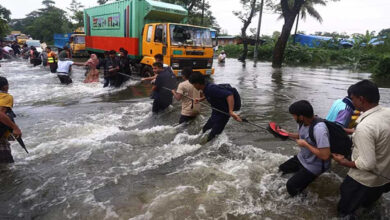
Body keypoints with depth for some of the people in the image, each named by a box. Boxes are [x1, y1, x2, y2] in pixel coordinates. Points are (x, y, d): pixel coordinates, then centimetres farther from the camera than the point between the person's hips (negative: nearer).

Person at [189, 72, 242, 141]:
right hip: (215, 114, 10)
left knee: (211, 137, -7)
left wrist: (231, 111, -48)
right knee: (205, 130, 24)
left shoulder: (211, 88, -30)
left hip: (222, 115, -10)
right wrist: (200, 99, 15)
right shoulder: (206, 88, -2)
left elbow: (229, 94, -40)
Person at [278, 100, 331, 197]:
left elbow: (325, 155, -36)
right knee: (282, 168, 20)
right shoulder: (303, 122, -11)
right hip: (301, 158, 9)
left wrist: (305, 144, -28)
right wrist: (288, 134, -3)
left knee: (291, 185, -10)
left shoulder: (319, 129, -36)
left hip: (314, 166, -8)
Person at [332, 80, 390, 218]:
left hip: (365, 180, -7)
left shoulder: (364, 127, -36)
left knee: (346, 210, 20)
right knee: (368, 201, 38)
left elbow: (367, 164, -32)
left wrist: (343, 162, -15)